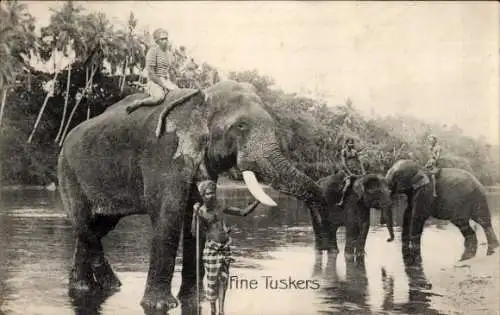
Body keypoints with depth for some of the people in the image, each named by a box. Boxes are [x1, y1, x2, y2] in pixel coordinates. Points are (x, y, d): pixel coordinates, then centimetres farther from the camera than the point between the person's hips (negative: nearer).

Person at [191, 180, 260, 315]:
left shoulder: (221, 208, 4)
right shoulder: (200, 212, -9)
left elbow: (243, 212, 8)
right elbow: (194, 232, -22)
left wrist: (257, 202, -3)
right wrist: (195, 213, -32)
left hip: (225, 247, 4)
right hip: (212, 248, -4)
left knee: (223, 279, 6)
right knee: (212, 280, 3)